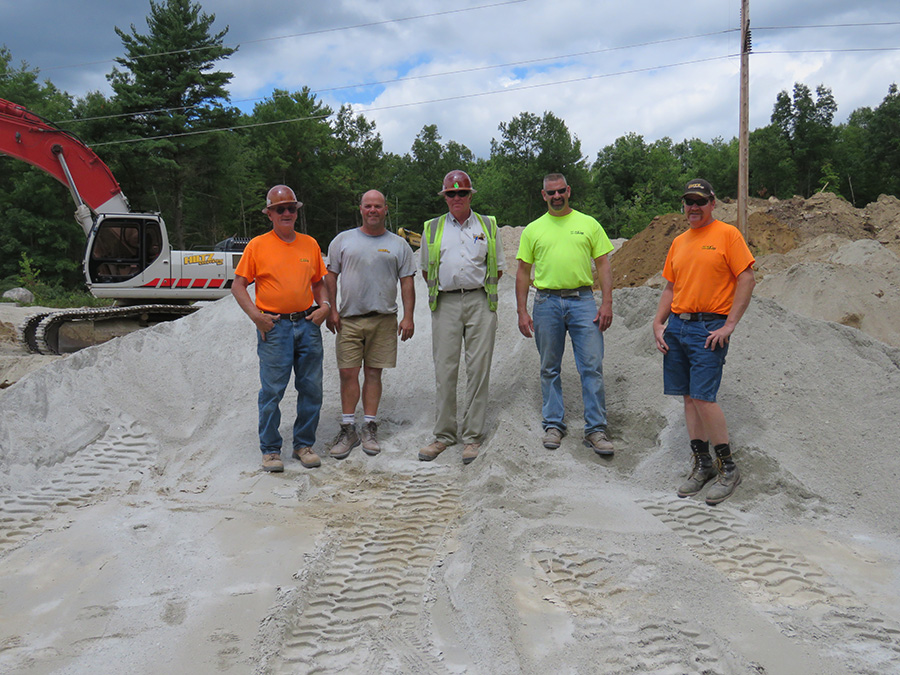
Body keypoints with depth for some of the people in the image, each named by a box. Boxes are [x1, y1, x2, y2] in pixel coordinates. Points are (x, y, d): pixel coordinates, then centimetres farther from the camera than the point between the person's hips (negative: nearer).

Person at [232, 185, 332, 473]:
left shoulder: (310, 244, 13)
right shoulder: (258, 245, 2)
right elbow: (238, 286, 3)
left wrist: (325, 306, 4)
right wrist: (255, 315, -9)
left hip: (308, 324, 4)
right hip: (274, 326, -3)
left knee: (311, 389, 6)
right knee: (272, 390, -2)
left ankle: (304, 445, 20)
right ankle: (270, 450, 11)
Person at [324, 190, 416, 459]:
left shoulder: (398, 244, 10)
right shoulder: (343, 240, 10)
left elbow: (407, 281, 7)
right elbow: (331, 276, 10)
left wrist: (408, 316, -1)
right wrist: (331, 310, 1)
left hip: (383, 319, 0)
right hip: (349, 318, 0)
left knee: (373, 373, 4)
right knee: (348, 373, -2)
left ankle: (370, 428, 13)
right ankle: (348, 429, 9)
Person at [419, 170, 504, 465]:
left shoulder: (488, 226, 12)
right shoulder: (432, 229, 14)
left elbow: (498, 267, 16)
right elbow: (426, 270, 21)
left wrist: (479, 287, 5)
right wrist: (443, 288, 8)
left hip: (480, 302, 0)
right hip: (445, 305, 1)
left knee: (478, 369, -2)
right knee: (444, 371, 0)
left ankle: (472, 436, 6)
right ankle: (444, 435, 10)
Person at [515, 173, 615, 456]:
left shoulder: (588, 224, 9)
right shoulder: (533, 229, 10)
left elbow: (603, 265, 7)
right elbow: (523, 272, 10)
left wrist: (607, 303, -5)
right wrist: (522, 311, 2)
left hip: (582, 300, -1)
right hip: (547, 302, 1)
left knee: (592, 367, -5)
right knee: (550, 368, 8)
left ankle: (596, 429, 3)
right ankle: (553, 424, 19)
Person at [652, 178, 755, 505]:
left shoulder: (727, 234, -1)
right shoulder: (678, 242, 16)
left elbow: (747, 279, -7)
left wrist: (729, 325, -13)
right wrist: (658, 324, 8)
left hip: (709, 327, -6)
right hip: (676, 327, 6)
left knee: (703, 397, -11)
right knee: (689, 397, 8)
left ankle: (728, 469, 5)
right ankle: (702, 465, 18)